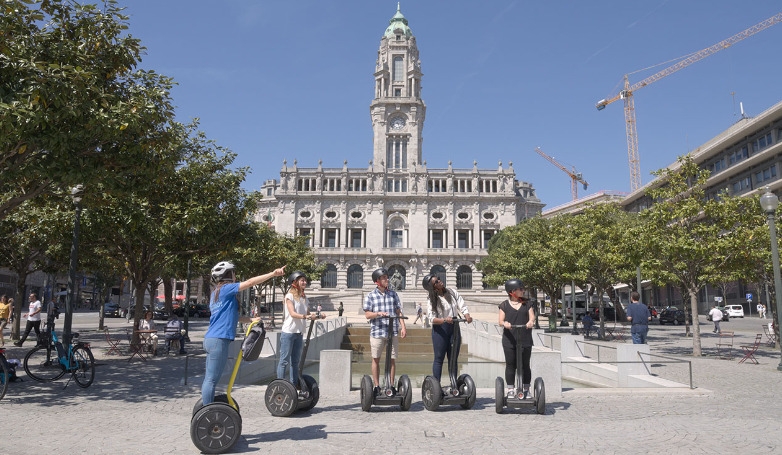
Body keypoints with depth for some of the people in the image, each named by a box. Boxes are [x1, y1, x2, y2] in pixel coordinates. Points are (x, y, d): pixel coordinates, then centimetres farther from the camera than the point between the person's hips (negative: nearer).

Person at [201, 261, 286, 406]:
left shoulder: (216, 292, 20)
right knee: (211, 380, -6)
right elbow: (250, 282, -13)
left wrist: (251, 320, 21)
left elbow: (230, 316, 23)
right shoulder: (225, 289, -7)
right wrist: (273, 273, -11)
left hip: (211, 339, 10)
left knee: (209, 379, 13)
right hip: (219, 340, -10)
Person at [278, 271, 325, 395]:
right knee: (284, 361, -4)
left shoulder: (304, 297, 14)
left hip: (299, 333, 7)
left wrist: (317, 316, -4)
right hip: (288, 332, -7)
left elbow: (307, 314, 14)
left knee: (295, 361, 13)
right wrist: (306, 316, -33)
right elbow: (292, 313, -19)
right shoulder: (290, 296, -8)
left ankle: (294, 385, 20)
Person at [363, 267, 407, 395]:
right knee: (376, 359, 7)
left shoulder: (393, 294, 8)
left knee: (392, 359, 6)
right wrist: (378, 313, -20)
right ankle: (377, 386, 18)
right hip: (377, 331, -2)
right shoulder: (370, 296, 0)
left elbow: (399, 312, 9)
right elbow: (367, 314, -2)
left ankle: (391, 385, 17)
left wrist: (403, 327, 1)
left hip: (393, 332, 2)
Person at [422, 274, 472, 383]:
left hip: (454, 328, 4)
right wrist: (444, 319, -32)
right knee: (439, 358, 1)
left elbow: (462, 306, -1)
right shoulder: (431, 300, -9)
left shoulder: (452, 292, 2)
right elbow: (431, 318, -15)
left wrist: (467, 316, -20)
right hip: (440, 329, -4)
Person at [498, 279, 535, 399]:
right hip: (509, 340, -1)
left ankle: (526, 390, 16)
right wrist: (504, 323, -26)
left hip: (525, 341, 2)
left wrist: (531, 321, -25)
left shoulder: (527, 304, 11)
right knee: (510, 365, 3)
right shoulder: (504, 305, 4)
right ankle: (510, 390, 12)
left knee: (525, 365, 6)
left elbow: (532, 316, -1)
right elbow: (500, 321, -3)